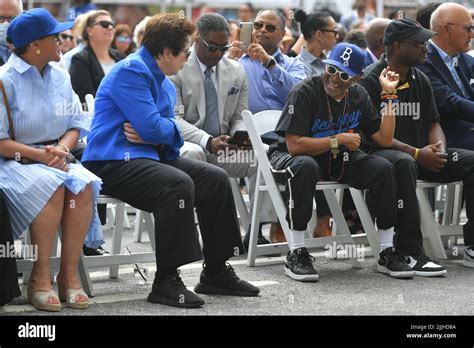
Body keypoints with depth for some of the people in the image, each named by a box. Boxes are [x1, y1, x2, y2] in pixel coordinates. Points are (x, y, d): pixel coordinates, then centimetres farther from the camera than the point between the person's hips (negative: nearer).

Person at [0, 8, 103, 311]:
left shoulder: (60, 76, 11)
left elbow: (76, 124, 11)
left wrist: (61, 149, -10)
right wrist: (39, 155, -21)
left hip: (56, 158, 5)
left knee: (83, 184, -27)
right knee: (51, 186, -35)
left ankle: (69, 274, -21)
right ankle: (40, 277, -24)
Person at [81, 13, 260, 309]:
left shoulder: (164, 83, 18)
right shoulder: (131, 71, -13)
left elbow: (171, 135, 13)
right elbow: (153, 128, -20)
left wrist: (156, 133, -10)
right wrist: (172, 128, 3)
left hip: (149, 154, 10)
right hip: (111, 161, -10)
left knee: (215, 179, 0)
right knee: (177, 183, -33)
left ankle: (216, 272, 6)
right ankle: (166, 281, -28)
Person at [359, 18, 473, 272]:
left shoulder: (420, 80, 15)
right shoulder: (370, 80, -8)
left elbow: (433, 123, 19)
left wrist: (439, 148, -5)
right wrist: (416, 154, -19)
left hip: (420, 155, 7)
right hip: (379, 153, -7)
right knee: (404, 164, -40)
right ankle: (409, 251, -37)